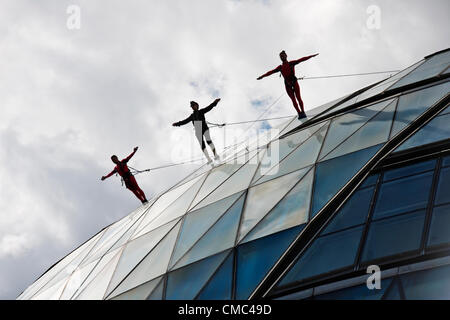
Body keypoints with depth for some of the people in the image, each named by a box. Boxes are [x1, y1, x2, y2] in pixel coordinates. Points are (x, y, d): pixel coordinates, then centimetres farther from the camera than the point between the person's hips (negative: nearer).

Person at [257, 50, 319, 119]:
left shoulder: (292, 63, 13)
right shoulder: (280, 67, 19)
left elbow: (301, 59, 7)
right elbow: (271, 72, 20)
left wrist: (312, 56, 1)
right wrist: (262, 76, 18)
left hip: (294, 82, -2)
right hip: (287, 84, 2)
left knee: (298, 98, -9)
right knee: (293, 99, -5)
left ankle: (303, 112, -7)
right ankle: (299, 113, -7)